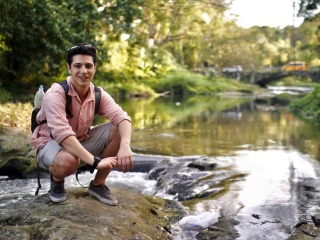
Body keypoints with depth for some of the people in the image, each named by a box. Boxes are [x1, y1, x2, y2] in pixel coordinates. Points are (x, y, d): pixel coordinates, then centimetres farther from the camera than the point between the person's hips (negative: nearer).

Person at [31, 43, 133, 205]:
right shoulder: (56, 94, -25)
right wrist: (95, 161, -46)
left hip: (81, 142, 6)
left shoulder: (99, 94, -8)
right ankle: (57, 180, -1)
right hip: (50, 144, -5)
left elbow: (121, 117, -23)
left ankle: (98, 184, -1)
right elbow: (63, 133, -37)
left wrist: (125, 146, -44)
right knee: (68, 161, -41)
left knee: (119, 130, -15)